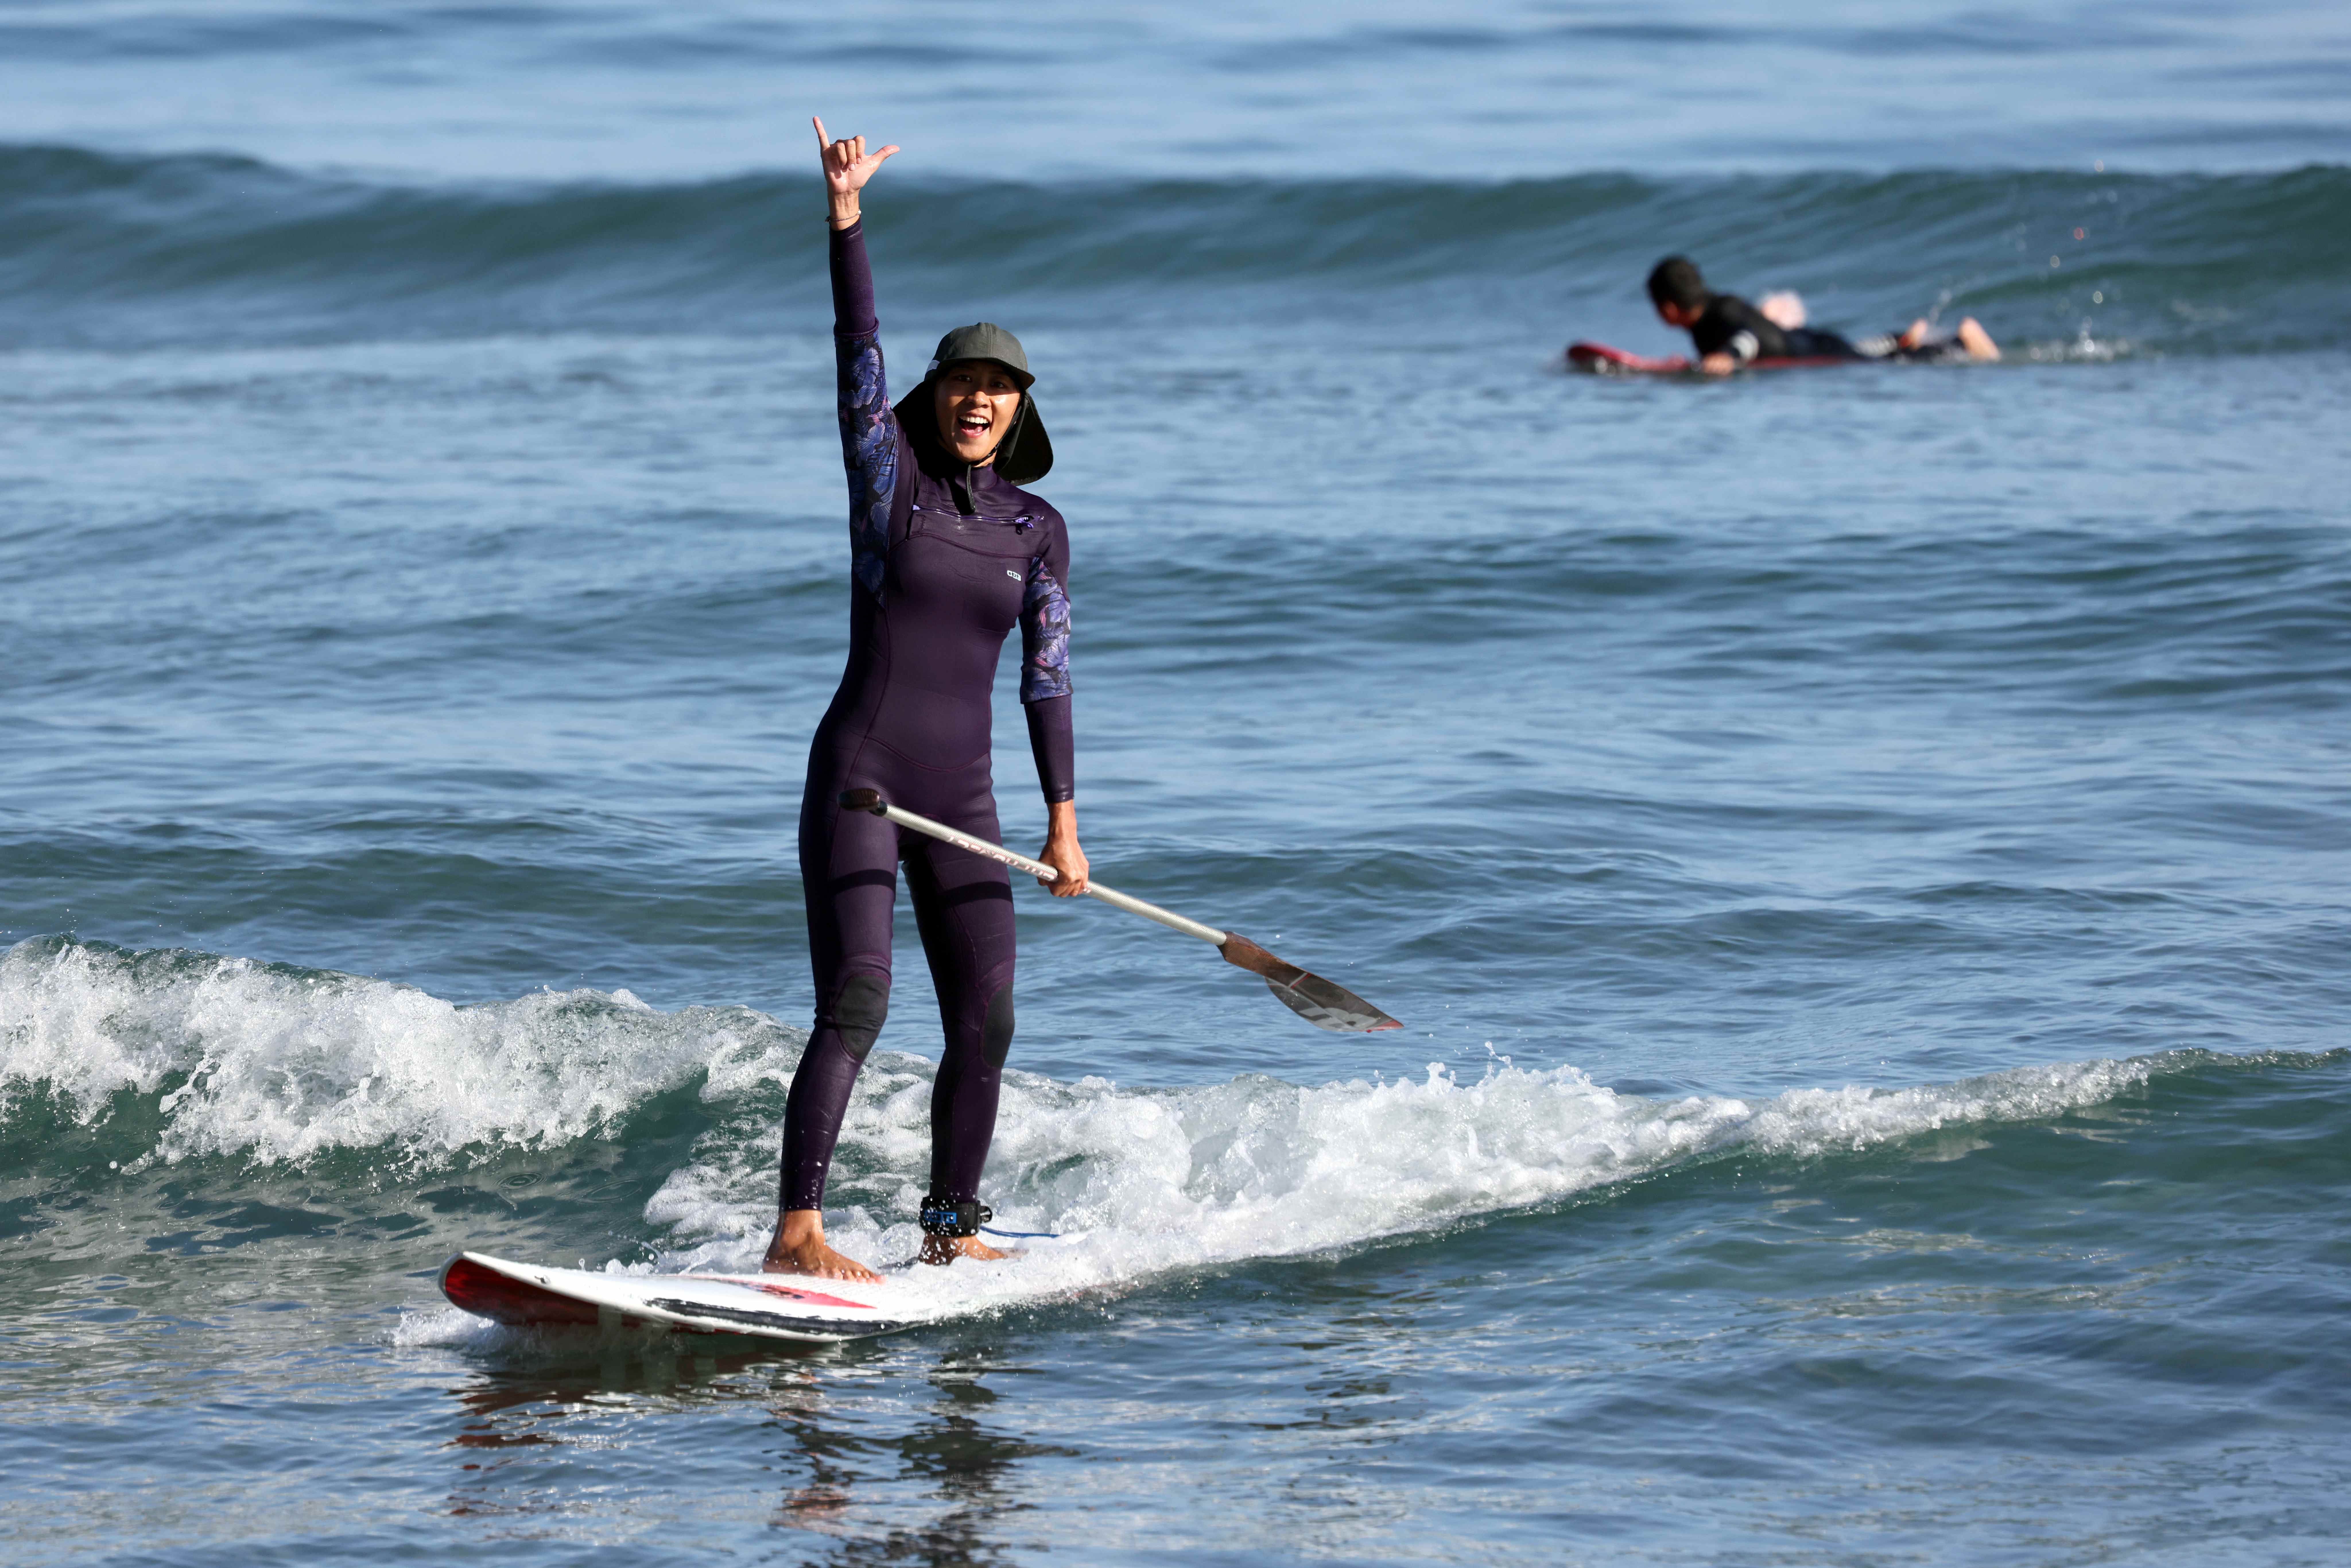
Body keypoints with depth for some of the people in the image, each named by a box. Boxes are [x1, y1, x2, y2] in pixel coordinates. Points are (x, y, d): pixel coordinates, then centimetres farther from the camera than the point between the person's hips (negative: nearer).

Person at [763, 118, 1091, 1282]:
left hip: (962, 796, 5)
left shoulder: (1037, 528, 9)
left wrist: (1063, 818, 5)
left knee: (984, 1025, 3)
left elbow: (1046, 675, 10)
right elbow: (858, 352, -11)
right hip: (858, 778, -5)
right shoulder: (889, 476, 1)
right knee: (856, 1003, -18)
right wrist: (845, 217, -22)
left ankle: (952, 1233, 18)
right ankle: (797, 1231, -21)